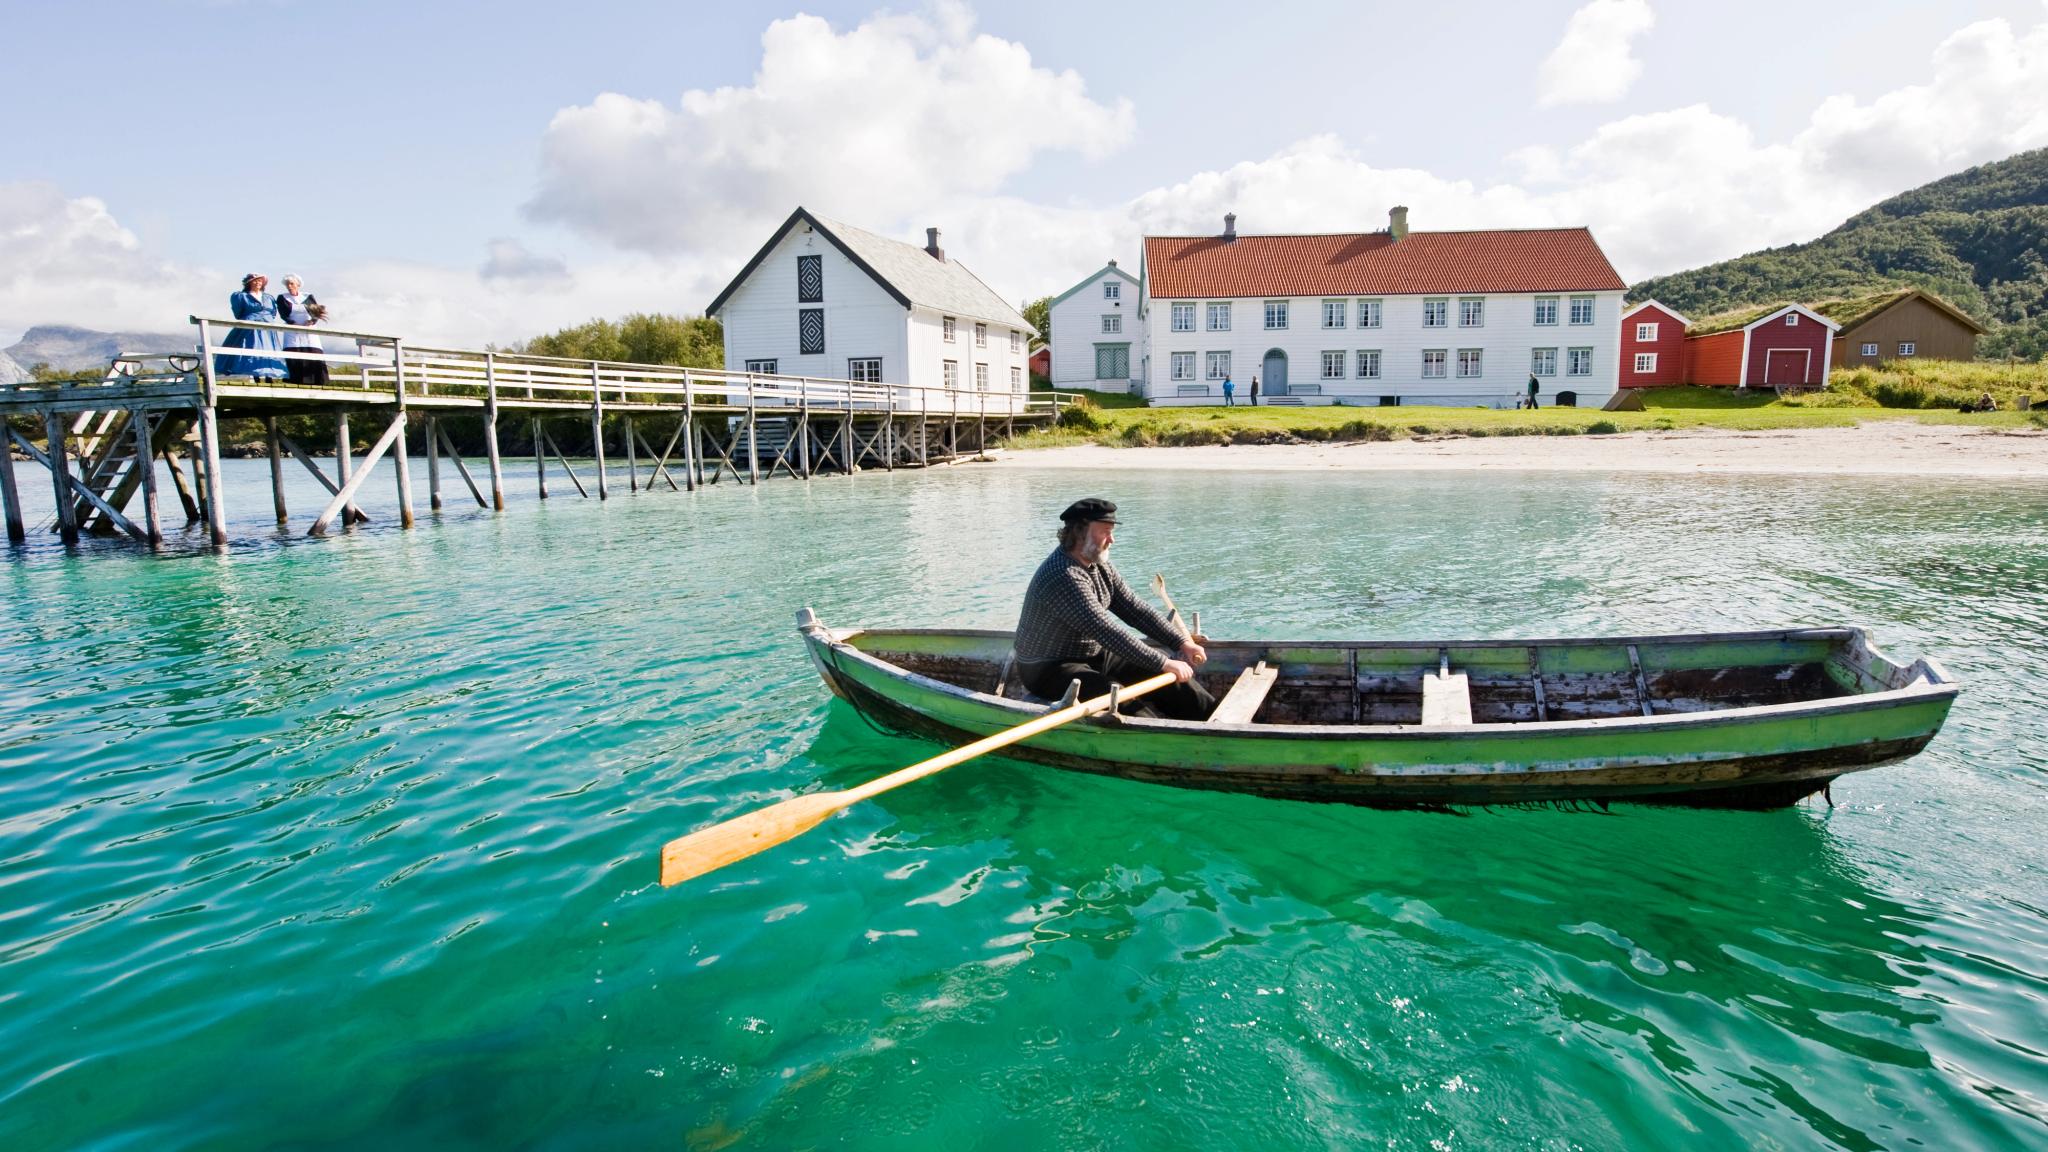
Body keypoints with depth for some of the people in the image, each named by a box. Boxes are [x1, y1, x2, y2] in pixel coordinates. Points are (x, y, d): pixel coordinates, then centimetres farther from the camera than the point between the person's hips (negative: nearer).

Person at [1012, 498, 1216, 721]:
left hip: (1094, 655, 9)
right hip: (1050, 670, -9)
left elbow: (1134, 609, 4)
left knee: (1172, 676, 0)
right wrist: (1164, 663, -30)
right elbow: (1108, 633, -31)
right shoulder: (1063, 577, -27)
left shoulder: (1098, 564, 4)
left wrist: (1182, 642, -7)